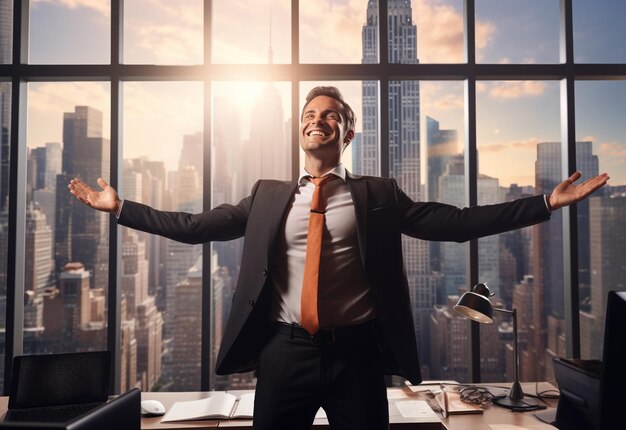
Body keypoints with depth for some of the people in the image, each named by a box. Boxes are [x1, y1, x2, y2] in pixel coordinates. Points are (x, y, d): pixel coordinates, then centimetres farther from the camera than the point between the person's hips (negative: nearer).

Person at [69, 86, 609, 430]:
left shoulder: (378, 194, 2)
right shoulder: (268, 196, 6)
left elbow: (456, 222, -3)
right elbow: (195, 226, 6)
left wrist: (547, 203, -7)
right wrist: (119, 206, 5)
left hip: (357, 352, -1)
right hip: (285, 352, 2)